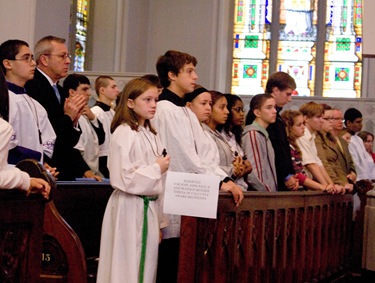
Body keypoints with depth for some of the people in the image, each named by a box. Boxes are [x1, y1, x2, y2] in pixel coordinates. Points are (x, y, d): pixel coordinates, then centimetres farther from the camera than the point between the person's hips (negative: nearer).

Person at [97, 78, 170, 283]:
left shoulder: (151, 135, 13)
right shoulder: (124, 134, -12)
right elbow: (123, 178, -19)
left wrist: (159, 221, 16)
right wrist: (157, 168, -10)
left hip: (149, 208, 8)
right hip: (130, 210, -8)